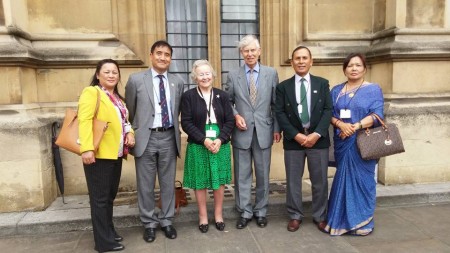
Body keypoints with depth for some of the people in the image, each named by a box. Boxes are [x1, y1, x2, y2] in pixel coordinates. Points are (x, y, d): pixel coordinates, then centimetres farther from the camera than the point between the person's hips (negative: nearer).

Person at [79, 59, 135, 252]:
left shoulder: (118, 98, 19)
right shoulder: (91, 92, -6)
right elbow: (84, 120, -17)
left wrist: (130, 133, 4)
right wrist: (86, 148, -27)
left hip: (115, 154, 8)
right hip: (98, 154, -8)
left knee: (110, 196, 16)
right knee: (100, 198, 1)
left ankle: (109, 232, 28)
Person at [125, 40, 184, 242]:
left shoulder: (177, 82, 7)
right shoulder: (136, 79, -2)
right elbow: (129, 110, 6)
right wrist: (134, 133, 8)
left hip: (169, 138, 2)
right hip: (146, 138, -2)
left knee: (168, 183, 12)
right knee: (146, 185, 8)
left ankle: (166, 221, 28)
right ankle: (149, 223, 25)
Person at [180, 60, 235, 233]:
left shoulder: (222, 95, 5)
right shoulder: (188, 96, -2)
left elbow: (230, 121, 2)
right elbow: (186, 123, -7)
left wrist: (220, 139, -13)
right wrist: (204, 140, -17)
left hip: (221, 144, 2)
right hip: (198, 145, -2)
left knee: (220, 181, 10)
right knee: (200, 182, 7)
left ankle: (218, 214, 28)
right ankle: (203, 216, 25)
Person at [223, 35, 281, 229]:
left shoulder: (271, 73, 3)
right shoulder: (233, 75, 3)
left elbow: (276, 104, 4)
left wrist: (277, 128, 1)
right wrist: (235, 116, -10)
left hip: (263, 131, 0)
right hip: (241, 132, 0)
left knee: (263, 175, 10)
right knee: (242, 175, 7)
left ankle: (261, 211, 27)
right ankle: (245, 212, 22)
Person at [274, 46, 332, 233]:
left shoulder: (322, 83, 6)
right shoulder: (283, 87, 4)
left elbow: (328, 110, -1)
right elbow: (280, 114, -3)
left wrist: (317, 134, -14)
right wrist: (296, 135, -14)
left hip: (318, 139, 1)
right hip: (293, 140, 0)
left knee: (320, 181, 9)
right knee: (293, 181, 7)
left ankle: (319, 216, 25)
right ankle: (295, 215, 22)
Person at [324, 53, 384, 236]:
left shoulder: (374, 89, 1)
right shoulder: (336, 90, 11)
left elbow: (376, 115, -9)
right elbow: (330, 113, 4)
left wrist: (355, 127, -22)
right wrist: (341, 124, -16)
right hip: (342, 143, 3)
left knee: (362, 179, 3)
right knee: (343, 178, 7)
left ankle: (363, 221, 16)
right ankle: (342, 219, 18)